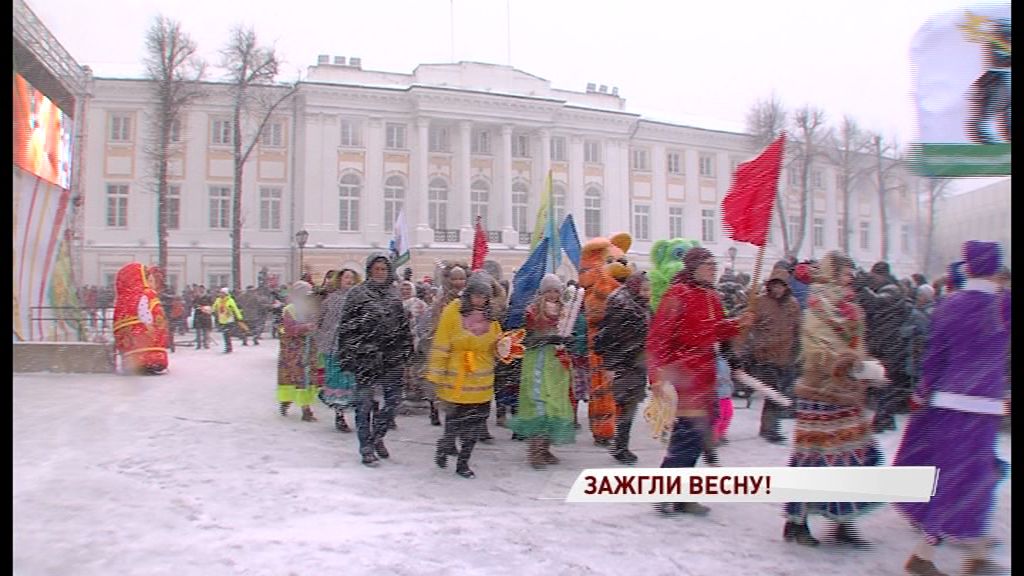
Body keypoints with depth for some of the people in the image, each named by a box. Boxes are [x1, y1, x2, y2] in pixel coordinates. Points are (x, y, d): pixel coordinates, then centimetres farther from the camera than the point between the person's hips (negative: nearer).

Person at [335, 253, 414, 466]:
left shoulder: (394, 294, 13)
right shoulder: (357, 294, -1)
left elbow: (404, 326, 18)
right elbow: (346, 327, -3)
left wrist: (405, 351, 13)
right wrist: (347, 356, -9)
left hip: (392, 357, 4)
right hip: (366, 357, -4)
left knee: (393, 399, 6)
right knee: (365, 402, 0)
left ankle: (377, 436, 27)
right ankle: (366, 447, 11)